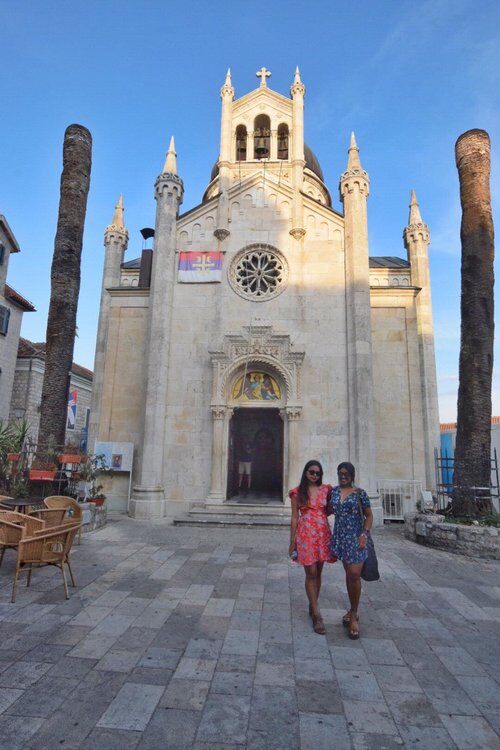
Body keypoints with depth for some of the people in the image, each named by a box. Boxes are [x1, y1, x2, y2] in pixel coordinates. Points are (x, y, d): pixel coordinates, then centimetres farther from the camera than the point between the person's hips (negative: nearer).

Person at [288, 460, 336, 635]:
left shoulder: (326, 489, 5)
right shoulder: (298, 492, -1)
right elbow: (294, 517, 1)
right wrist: (292, 542, 1)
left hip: (323, 534, 3)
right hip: (305, 534, -3)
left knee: (318, 572, 12)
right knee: (311, 573, -2)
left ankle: (313, 606, 29)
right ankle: (316, 615, 6)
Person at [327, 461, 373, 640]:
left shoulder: (360, 493, -5)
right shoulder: (333, 491, 5)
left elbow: (369, 515, -1)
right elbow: (329, 511, 19)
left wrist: (365, 534, -12)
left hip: (356, 538, -4)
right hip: (340, 537, 4)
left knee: (354, 574, -8)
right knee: (348, 573, 13)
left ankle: (353, 615, 7)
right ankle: (353, 611, 27)